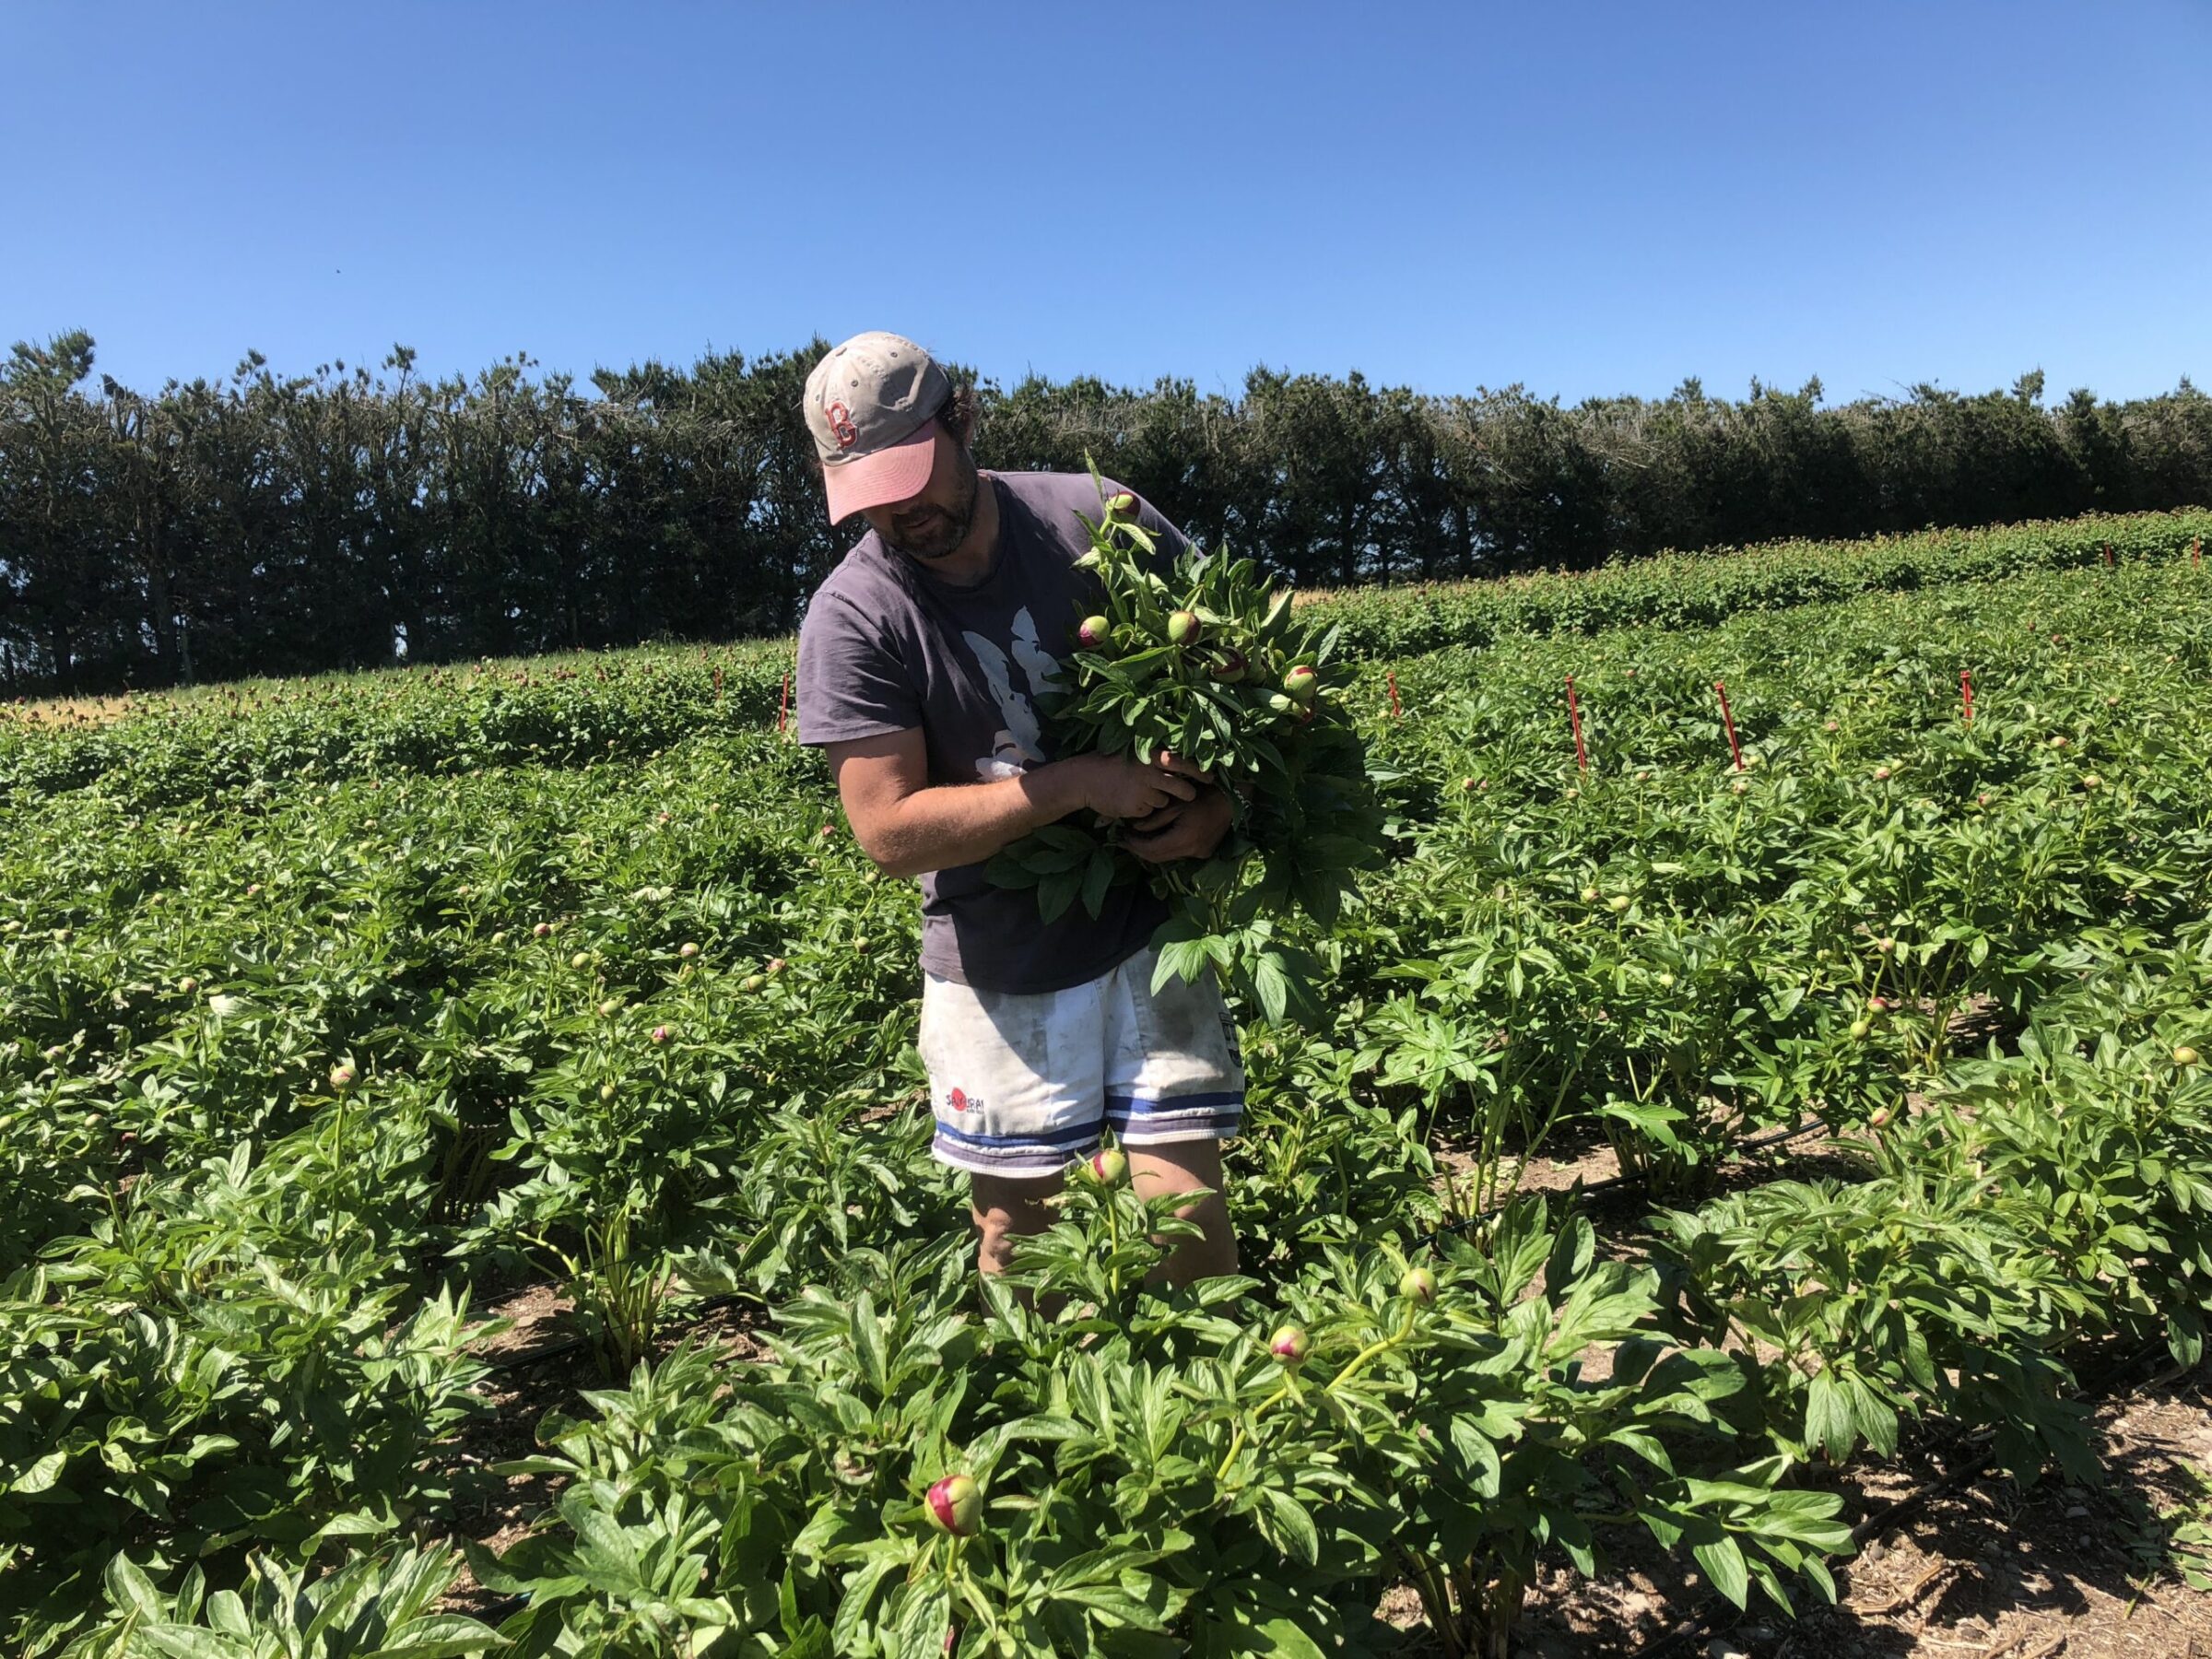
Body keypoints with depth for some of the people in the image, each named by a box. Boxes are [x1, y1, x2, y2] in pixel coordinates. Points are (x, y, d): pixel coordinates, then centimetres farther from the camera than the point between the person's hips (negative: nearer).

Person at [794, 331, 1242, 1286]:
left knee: (1186, 1222, 1)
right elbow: (890, 830, -15)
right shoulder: (851, 616, -10)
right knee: (1021, 1246, 10)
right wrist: (1082, 784, -21)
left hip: (1150, 936, 1)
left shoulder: (1101, 519, -6)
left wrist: (1216, 807, -12)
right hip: (1000, 975, 0)